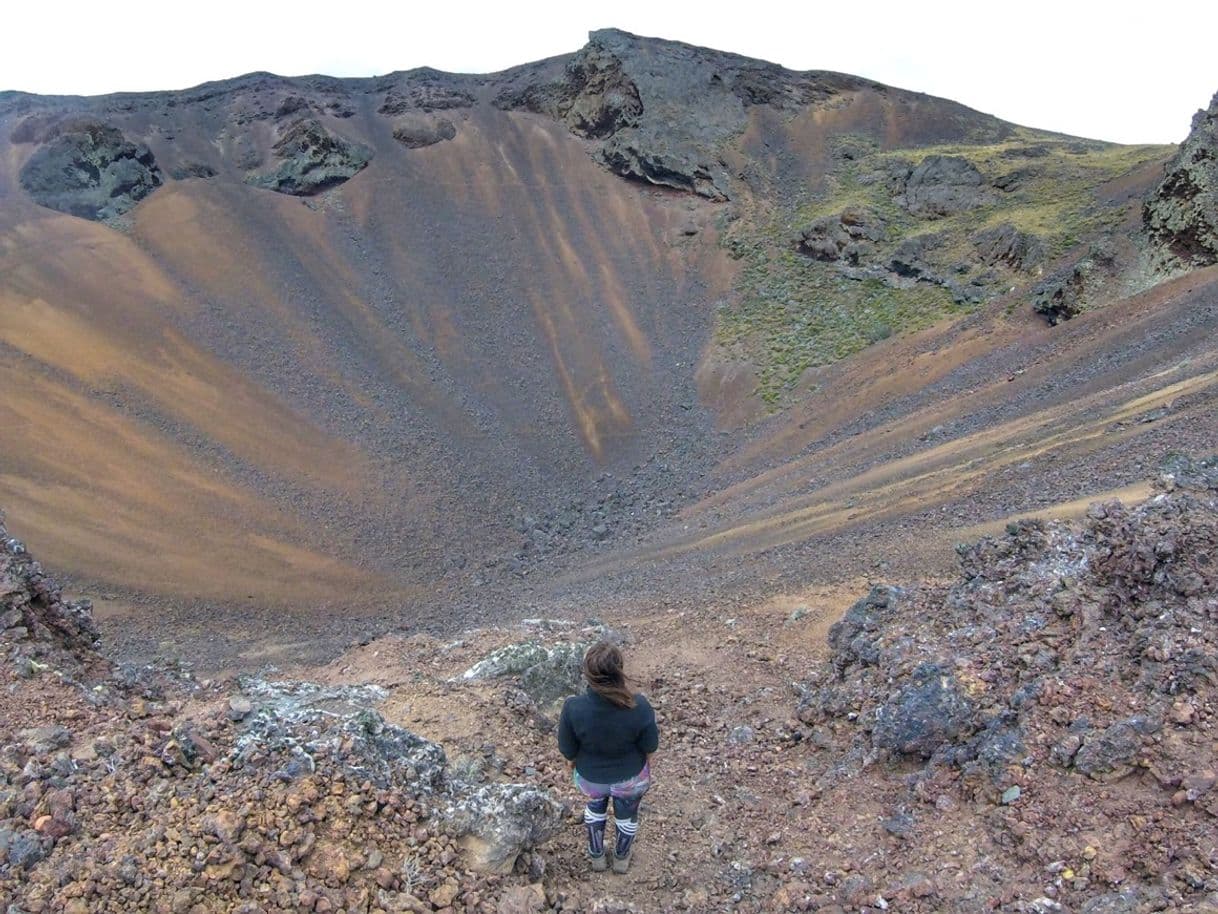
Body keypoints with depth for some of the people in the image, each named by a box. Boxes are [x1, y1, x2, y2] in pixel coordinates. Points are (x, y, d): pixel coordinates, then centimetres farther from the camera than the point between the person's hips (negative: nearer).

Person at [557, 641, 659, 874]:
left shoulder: (573, 708, -34)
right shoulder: (639, 708, -34)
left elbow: (567, 750, -16)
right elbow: (650, 745, -16)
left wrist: (574, 762, 7)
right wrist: (647, 767, 7)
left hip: (591, 776, 0)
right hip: (631, 777, 0)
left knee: (595, 806, 35)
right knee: (627, 814, 31)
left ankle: (597, 856, 55)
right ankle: (622, 858, 57)